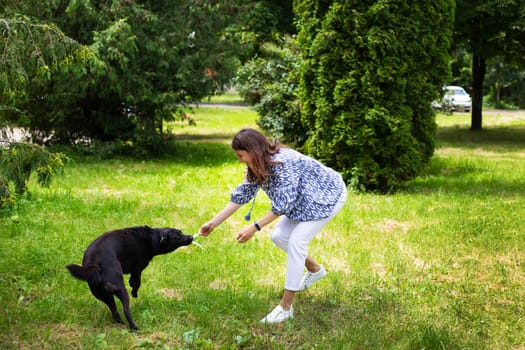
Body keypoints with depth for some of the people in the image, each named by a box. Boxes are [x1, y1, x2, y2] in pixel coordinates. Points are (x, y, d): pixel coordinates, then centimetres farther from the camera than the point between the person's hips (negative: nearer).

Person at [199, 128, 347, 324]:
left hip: (328, 195, -9)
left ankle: (286, 307, -11)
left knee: (296, 241, -17)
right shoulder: (257, 166, -6)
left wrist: (255, 227, -29)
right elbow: (241, 195, 0)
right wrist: (213, 223, -2)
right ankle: (315, 270, 29)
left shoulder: (283, 163, -33)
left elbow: (283, 205, -31)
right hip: (305, 200, 9)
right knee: (279, 236, 6)